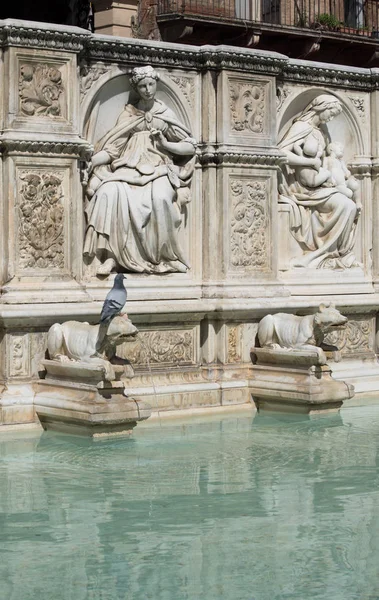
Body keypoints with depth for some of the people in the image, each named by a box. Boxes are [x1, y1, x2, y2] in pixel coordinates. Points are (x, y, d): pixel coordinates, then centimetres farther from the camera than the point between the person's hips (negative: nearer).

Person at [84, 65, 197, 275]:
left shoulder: (166, 114, 14)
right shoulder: (129, 114, 15)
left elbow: (190, 147, 12)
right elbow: (114, 145, 6)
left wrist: (166, 144, -4)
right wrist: (93, 161, -10)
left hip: (159, 169, -1)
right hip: (131, 167, 1)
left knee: (160, 197, -36)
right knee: (110, 192, -32)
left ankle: (164, 255, -23)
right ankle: (112, 254, -32)